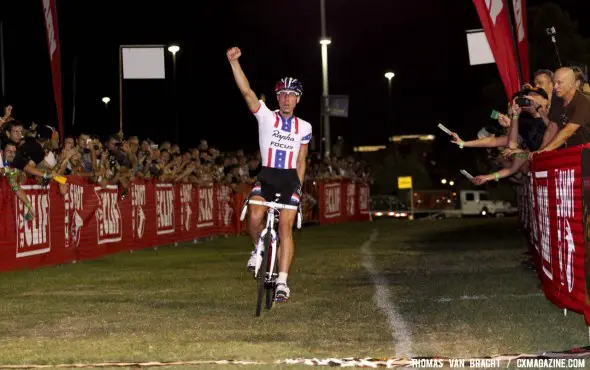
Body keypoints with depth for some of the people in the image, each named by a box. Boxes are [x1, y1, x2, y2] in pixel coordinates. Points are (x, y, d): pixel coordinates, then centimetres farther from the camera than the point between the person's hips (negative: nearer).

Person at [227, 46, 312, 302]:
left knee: (285, 227, -9)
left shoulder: (304, 127, 8)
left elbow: (301, 162, 13)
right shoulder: (266, 117, 1)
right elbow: (246, 91, -11)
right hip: (267, 176, -1)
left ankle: (282, 281, -8)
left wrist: (299, 187, 6)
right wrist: (234, 61, -20)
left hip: (290, 179, 1)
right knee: (255, 218, -23)